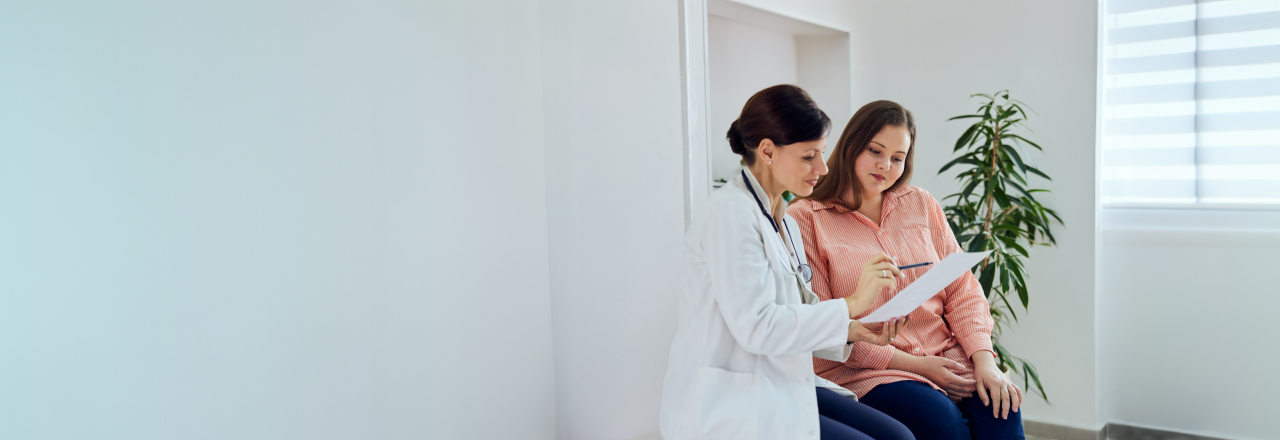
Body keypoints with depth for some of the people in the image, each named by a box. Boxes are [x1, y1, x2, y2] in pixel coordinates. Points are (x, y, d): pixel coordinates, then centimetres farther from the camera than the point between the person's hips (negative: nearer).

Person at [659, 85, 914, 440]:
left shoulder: (783, 221, 14)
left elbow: (792, 318, 14)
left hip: (781, 389, 9)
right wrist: (852, 303, -17)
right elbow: (756, 327, -22)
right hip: (728, 409, -8)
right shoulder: (731, 212, -15)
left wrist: (852, 331, -3)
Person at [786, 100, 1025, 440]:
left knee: (1000, 409, -23)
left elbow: (962, 290, 11)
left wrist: (984, 360, -6)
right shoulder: (806, 218, -1)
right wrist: (912, 364, -10)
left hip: (947, 357, 4)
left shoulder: (921, 204, 16)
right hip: (863, 371, -4)